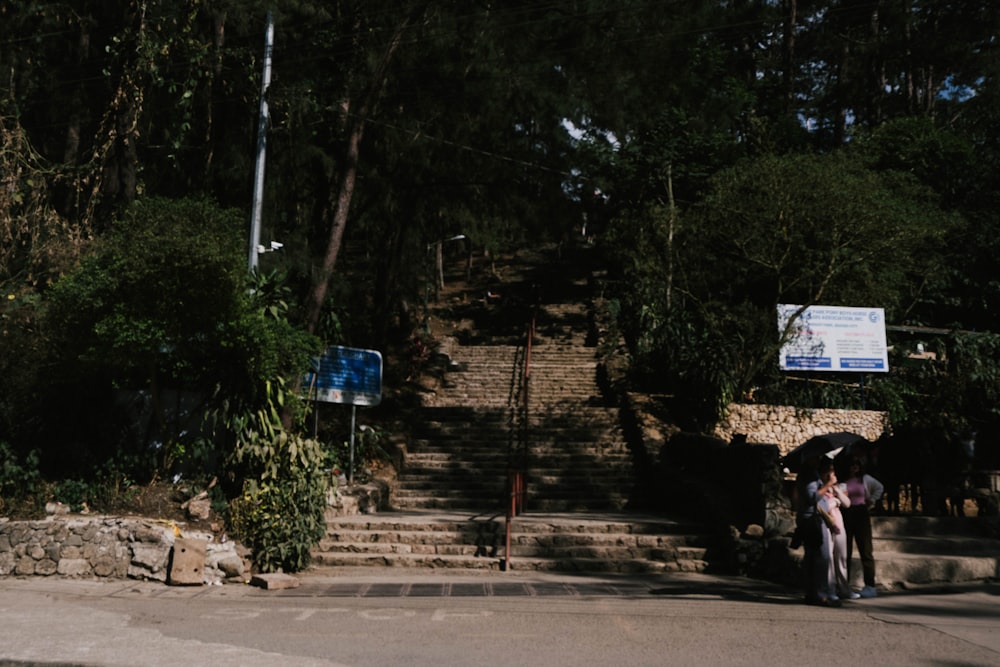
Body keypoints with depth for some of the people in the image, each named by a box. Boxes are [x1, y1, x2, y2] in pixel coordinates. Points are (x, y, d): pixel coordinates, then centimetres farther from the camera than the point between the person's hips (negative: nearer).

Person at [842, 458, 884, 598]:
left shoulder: (865, 479, 6)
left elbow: (879, 487, 22)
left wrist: (872, 501, 13)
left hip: (861, 514, 1)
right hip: (845, 516, -1)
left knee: (866, 551, 1)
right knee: (845, 551, 3)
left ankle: (870, 586, 4)